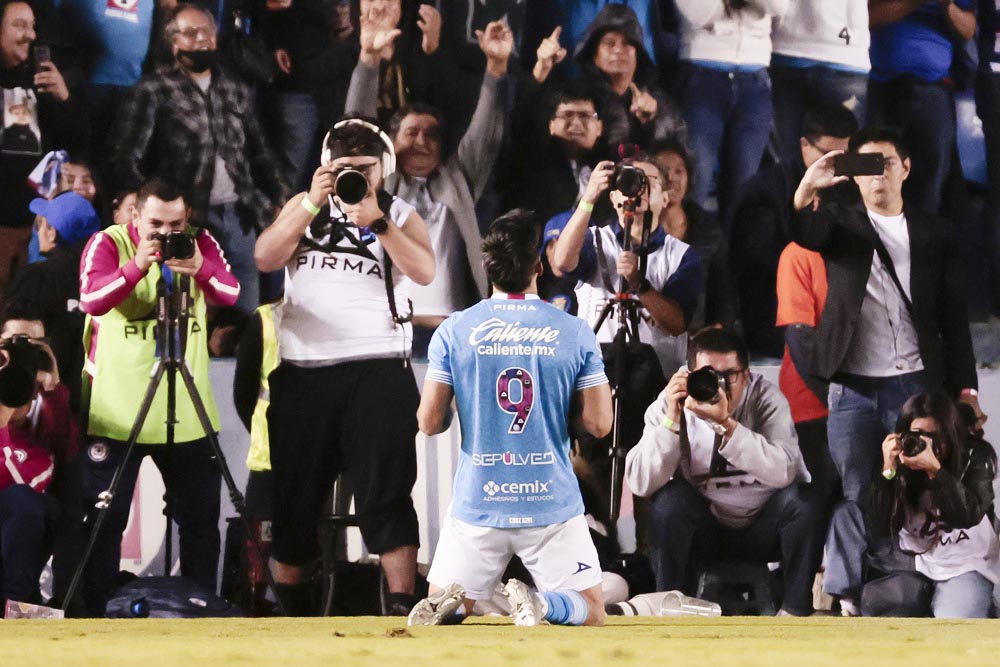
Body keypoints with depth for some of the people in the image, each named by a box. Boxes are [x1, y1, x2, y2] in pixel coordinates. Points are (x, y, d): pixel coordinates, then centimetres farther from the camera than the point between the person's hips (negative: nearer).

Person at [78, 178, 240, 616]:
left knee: (201, 516, 7)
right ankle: (95, 613, 4)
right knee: (107, 518, -2)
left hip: (189, 412, 3)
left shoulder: (200, 243, 4)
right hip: (117, 411, -3)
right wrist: (137, 266, -36)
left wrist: (200, 270, -30)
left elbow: (230, 294, -9)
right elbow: (92, 299, -21)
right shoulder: (108, 244, -6)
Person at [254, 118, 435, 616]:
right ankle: (290, 610, 19)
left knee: (385, 496, -11)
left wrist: (377, 221, -19)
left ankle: (402, 608, -13)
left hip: (377, 369, -3)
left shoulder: (399, 214, 9)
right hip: (303, 368, 3)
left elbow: (424, 272, -9)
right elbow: (265, 259, -1)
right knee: (293, 495, 6)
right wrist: (313, 206, -11)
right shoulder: (303, 206, 15)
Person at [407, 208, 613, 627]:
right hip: (553, 505, -1)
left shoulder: (453, 332, -3)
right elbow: (598, 424, -3)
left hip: (477, 504, 1)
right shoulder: (575, 334, -3)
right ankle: (542, 605, -22)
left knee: (444, 606, 16)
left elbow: (429, 422, -3)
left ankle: (448, 604, -20)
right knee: (592, 615, 11)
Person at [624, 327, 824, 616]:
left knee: (801, 500, -28)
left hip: (763, 528, 0)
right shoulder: (671, 403, -13)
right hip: (703, 530, 0)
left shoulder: (766, 398, -15)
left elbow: (783, 472, -33)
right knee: (669, 499, -29)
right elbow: (641, 483, -24)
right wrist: (671, 419, -34)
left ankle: (796, 608, -12)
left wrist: (726, 425, -42)